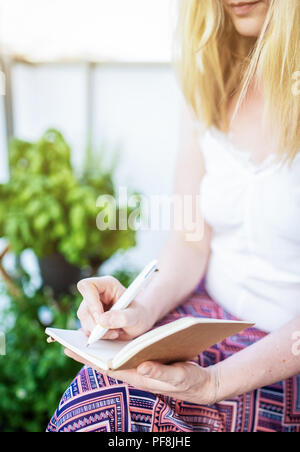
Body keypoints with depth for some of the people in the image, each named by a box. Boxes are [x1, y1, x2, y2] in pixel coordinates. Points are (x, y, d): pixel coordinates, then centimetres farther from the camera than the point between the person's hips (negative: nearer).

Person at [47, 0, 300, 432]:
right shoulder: (210, 86, 3)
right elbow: (191, 242, 4)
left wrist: (214, 382, -25)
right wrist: (144, 310, -14)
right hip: (208, 316, 4)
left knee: (112, 399, -21)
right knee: (94, 394, -20)